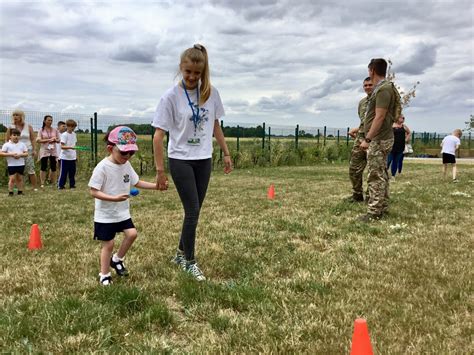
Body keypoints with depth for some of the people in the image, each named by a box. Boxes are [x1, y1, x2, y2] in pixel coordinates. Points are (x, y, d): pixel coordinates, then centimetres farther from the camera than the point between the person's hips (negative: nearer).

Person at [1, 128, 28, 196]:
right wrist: (11, 154, -16)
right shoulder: (7, 145, -1)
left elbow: (26, 154, 4)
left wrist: (20, 155, -15)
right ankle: (10, 192, 3)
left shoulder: (22, 144, 7)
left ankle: (20, 191, 17)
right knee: (12, 178, -4)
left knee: (20, 178, 10)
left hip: (21, 164, 3)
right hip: (11, 165, -3)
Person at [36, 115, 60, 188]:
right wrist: (48, 140, -14)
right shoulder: (41, 130, 2)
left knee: (53, 168, 3)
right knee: (43, 167, -2)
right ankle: (42, 183, 2)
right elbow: (38, 140, -6)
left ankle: (53, 183, 11)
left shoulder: (55, 130, 9)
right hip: (44, 150, -2)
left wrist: (55, 140, -11)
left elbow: (59, 140, 12)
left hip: (53, 150, 3)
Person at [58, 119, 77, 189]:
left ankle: (72, 184, 18)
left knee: (72, 172, 9)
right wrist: (70, 147, -32)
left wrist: (75, 155, 14)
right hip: (65, 157, -6)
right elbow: (62, 146, -17)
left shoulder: (74, 134, 9)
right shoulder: (64, 135, -11)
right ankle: (60, 185, 7)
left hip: (72, 157, 6)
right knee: (63, 172, -1)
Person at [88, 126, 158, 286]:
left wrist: (156, 185, -4)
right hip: (105, 214, -6)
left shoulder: (126, 165, 0)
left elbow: (137, 183, 9)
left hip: (122, 212, 6)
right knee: (108, 243, 3)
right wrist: (114, 198, -33)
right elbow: (94, 192, -21)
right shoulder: (102, 167, -21)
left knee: (132, 234, -4)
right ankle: (104, 275, 21)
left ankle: (117, 259, 21)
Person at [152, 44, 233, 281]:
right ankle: (190, 262, 11)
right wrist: (160, 170, -14)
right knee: (193, 211, -5)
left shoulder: (211, 93, 0)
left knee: (194, 211, 11)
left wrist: (226, 153, 13)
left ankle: (181, 253, 29)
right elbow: (158, 135, -11)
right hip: (180, 160, -4)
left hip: (204, 159, 4)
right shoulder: (171, 96, -13)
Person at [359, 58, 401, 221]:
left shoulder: (383, 89, -16)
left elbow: (380, 117, -22)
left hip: (378, 140, -11)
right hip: (381, 139, 11)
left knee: (376, 176, -9)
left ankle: (374, 212, -7)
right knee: (381, 175, 14)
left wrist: (367, 139, -23)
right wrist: (359, 129, 26)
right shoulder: (382, 88, 16)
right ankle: (383, 207, 22)